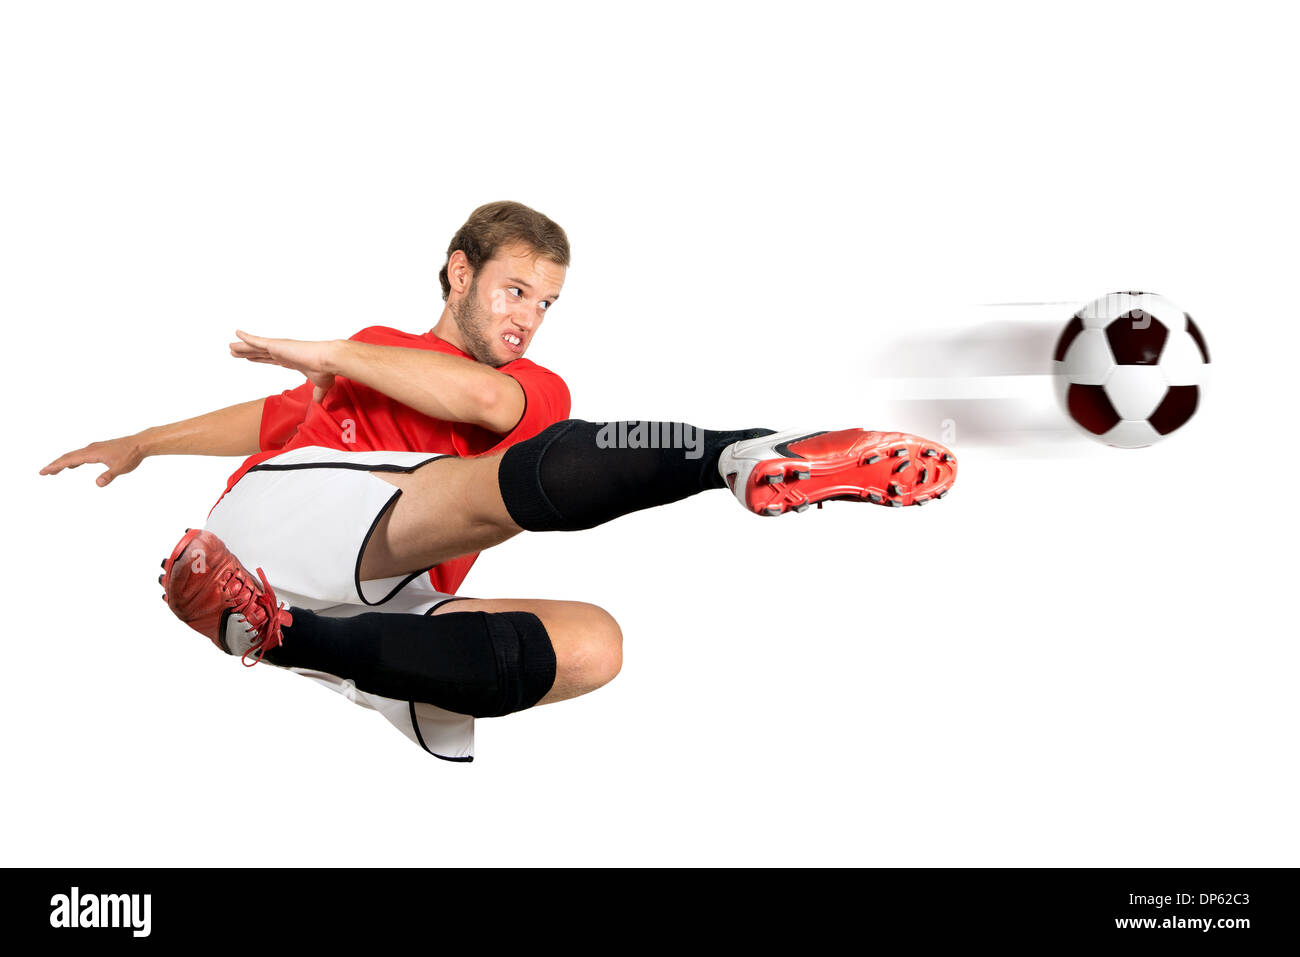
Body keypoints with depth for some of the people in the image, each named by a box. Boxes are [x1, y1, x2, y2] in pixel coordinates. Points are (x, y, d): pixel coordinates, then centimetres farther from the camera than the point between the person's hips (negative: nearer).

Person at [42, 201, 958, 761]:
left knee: (589, 644, -27)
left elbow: (482, 396, 1)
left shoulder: (538, 390, 26)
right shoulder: (376, 352, 32)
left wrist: (327, 354, 5)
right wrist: (139, 444, 52)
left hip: (383, 608, 2)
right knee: (533, 476, -26)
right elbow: (276, 415, 45)